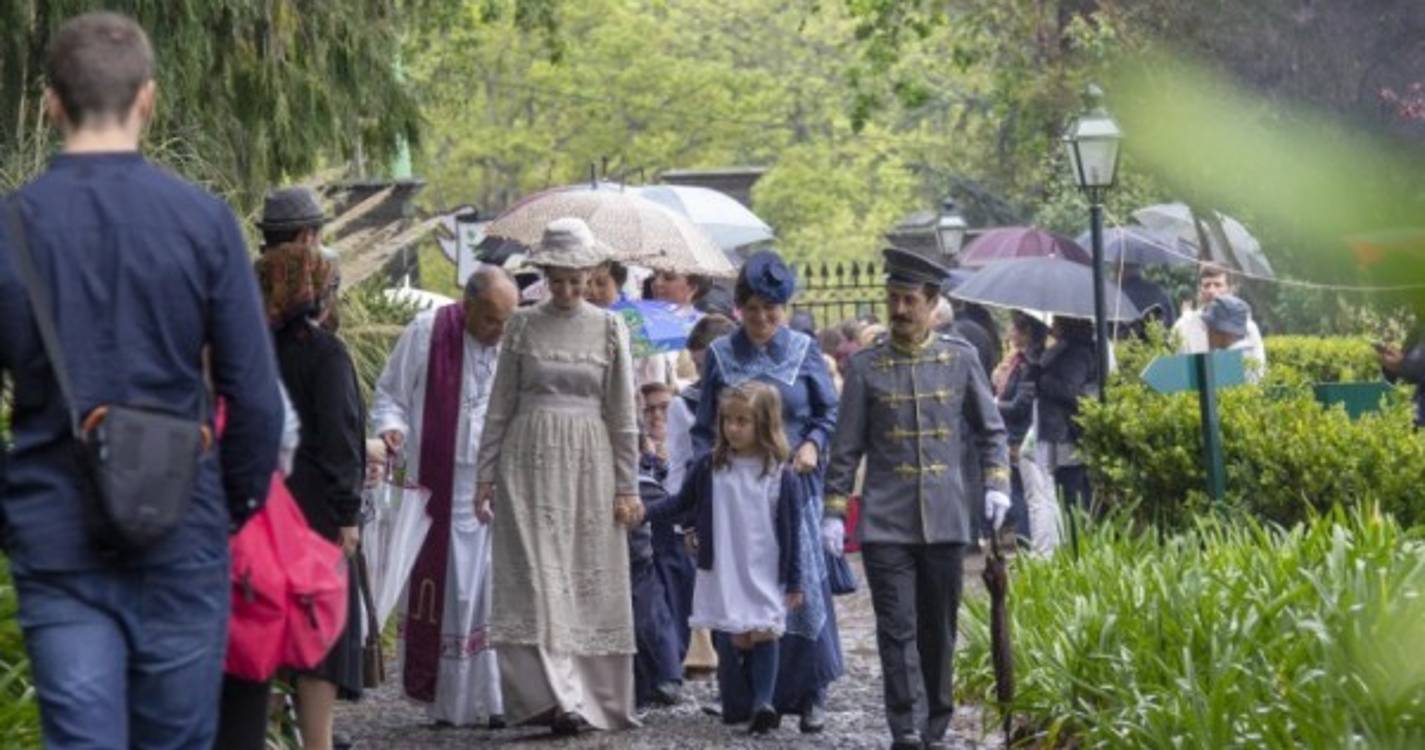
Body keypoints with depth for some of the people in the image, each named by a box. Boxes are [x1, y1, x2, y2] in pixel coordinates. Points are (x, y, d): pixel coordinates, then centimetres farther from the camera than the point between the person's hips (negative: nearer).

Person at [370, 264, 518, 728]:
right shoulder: (427, 333, -3)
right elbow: (390, 395, 5)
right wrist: (392, 428, -13)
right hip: (441, 490, -2)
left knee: (494, 592, -2)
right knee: (446, 590, 1)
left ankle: (492, 698, 2)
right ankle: (447, 701, 9)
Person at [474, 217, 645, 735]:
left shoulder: (609, 328, 4)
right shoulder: (523, 325, 5)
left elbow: (623, 414, 4)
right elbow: (500, 406, 8)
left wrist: (627, 486, 0)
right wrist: (486, 476, 4)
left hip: (589, 463, 0)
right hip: (530, 461, 0)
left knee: (588, 580, 2)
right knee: (537, 577, -9)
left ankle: (590, 696, 11)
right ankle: (556, 696, -13)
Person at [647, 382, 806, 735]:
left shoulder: (783, 477, -4)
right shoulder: (711, 467, 1)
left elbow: (791, 534, 0)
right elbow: (681, 503, 12)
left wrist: (794, 583, 1)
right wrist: (645, 511, -2)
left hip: (764, 576, -2)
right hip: (721, 573, 2)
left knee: (762, 634, -8)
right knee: (729, 638, 4)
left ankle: (763, 703, -11)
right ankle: (736, 705, 9)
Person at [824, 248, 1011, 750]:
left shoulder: (961, 359, 4)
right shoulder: (866, 366, 2)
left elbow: (990, 430, 12)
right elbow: (847, 447, 5)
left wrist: (996, 485, -1)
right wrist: (834, 511, 1)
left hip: (945, 520, 2)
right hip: (885, 523, -1)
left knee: (938, 631, 9)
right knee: (897, 630, -8)